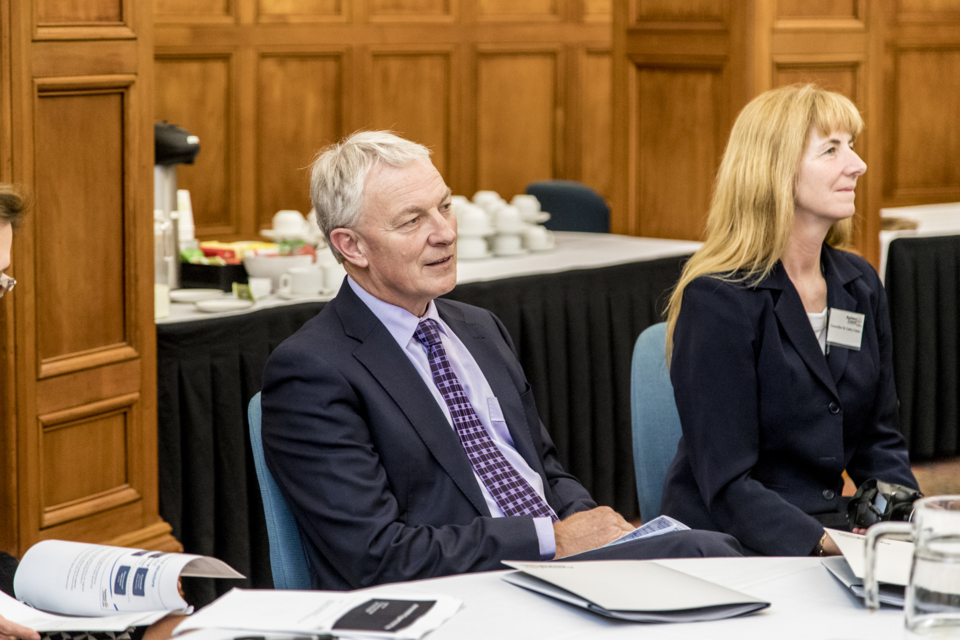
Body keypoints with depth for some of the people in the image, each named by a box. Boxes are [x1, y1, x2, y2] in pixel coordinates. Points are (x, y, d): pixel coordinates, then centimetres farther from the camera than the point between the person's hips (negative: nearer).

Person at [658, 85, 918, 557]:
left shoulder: (859, 284, 10)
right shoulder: (717, 300, -12)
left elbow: (878, 442, 15)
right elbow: (726, 483, -16)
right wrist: (823, 545, -30)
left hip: (831, 530, 7)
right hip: (725, 547, -7)